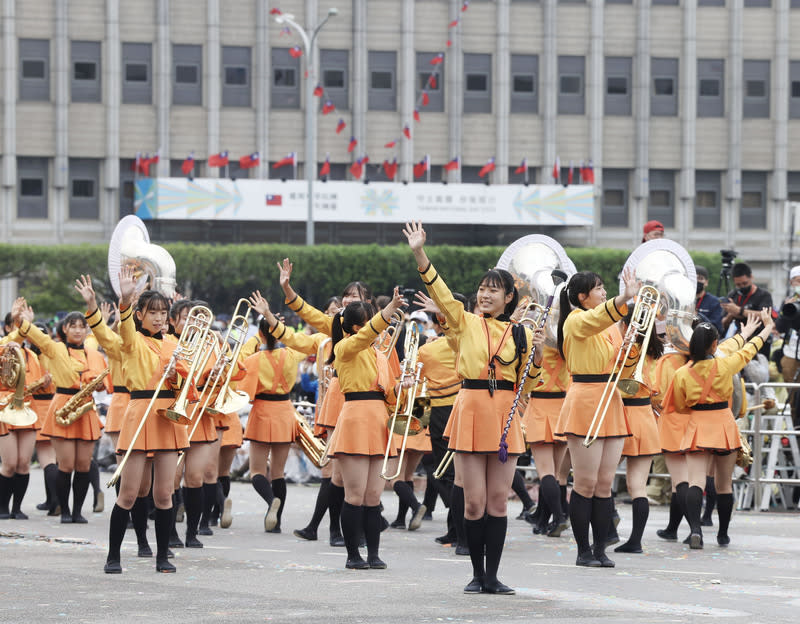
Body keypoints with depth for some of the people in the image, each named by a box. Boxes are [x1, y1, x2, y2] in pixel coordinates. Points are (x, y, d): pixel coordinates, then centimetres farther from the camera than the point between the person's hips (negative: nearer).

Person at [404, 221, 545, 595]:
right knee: (474, 501, -2)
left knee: (498, 500, 1)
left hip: (505, 418, 1)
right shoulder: (465, 323, 6)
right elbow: (440, 292, -7)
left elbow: (526, 386, 10)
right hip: (472, 413, -1)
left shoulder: (520, 334, 8)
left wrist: (537, 354, -6)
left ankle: (492, 576, 8)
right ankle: (477, 574, 10)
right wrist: (419, 254, -18)